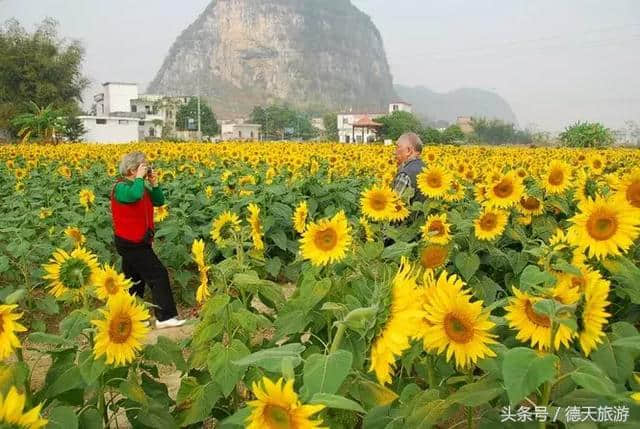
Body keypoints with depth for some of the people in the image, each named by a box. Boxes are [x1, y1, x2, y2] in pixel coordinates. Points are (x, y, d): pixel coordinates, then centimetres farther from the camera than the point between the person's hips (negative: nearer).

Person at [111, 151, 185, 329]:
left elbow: (159, 201, 10)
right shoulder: (121, 187, -16)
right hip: (132, 243, -9)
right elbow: (135, 195, -39)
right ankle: (165, 317, -3)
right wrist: (139, 178, -23)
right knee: (159, 275, -8)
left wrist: (154, 183, -3)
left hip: (136, 242, 9)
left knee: (133, 280, 16)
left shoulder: (140, 186, 9)